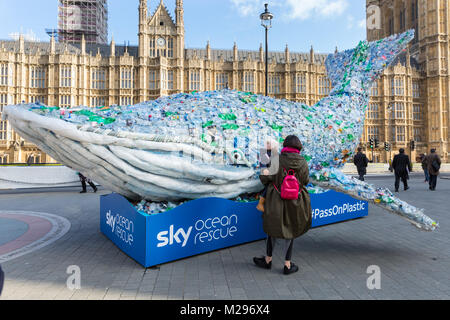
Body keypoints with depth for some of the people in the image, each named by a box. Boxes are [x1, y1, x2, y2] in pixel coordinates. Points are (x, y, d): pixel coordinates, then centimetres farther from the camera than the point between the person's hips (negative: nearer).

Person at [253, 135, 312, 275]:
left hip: (276, 200, -1)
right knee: (290, 230, 14)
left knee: (272, 227, 16)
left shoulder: (277, 159, -12)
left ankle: (268, 260, 30)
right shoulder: (303, 162, -6)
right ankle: (287, 265, 21)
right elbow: (306, 181, 3)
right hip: (295, 201, 1)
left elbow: (269, 179, -15)